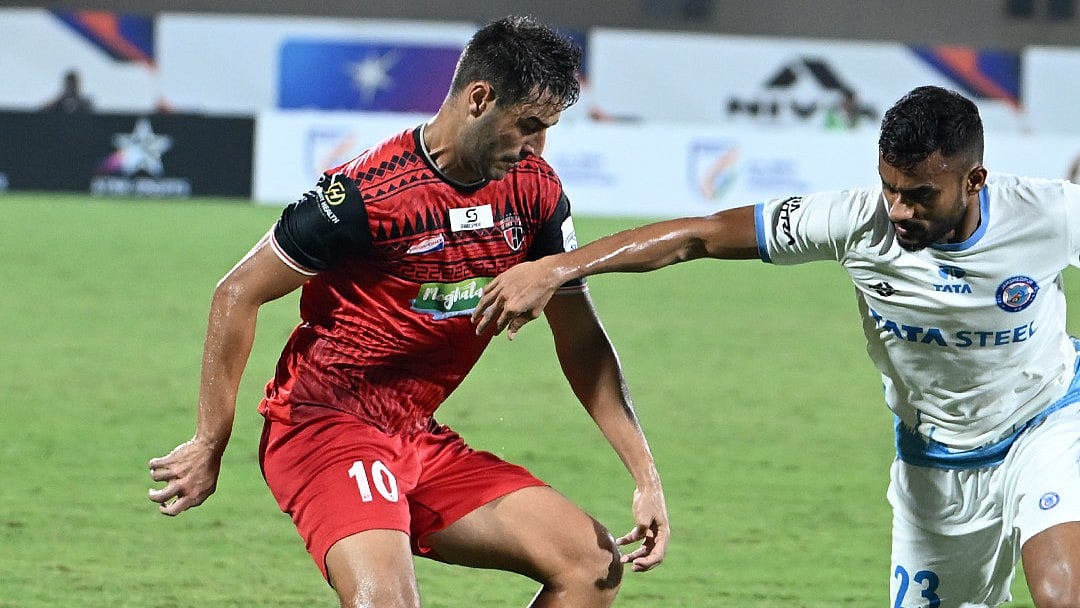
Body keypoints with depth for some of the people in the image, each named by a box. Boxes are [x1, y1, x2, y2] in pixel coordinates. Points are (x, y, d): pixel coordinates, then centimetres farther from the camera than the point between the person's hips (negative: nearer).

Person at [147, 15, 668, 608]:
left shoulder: (534, 191, 1)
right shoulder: (367, 192, -19)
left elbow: (581, 342, 10)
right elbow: (236, 296, -11)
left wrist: (645, 475, 4)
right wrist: (209, 444, -7)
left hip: (421, 442, 8)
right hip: (321, 423, -8)